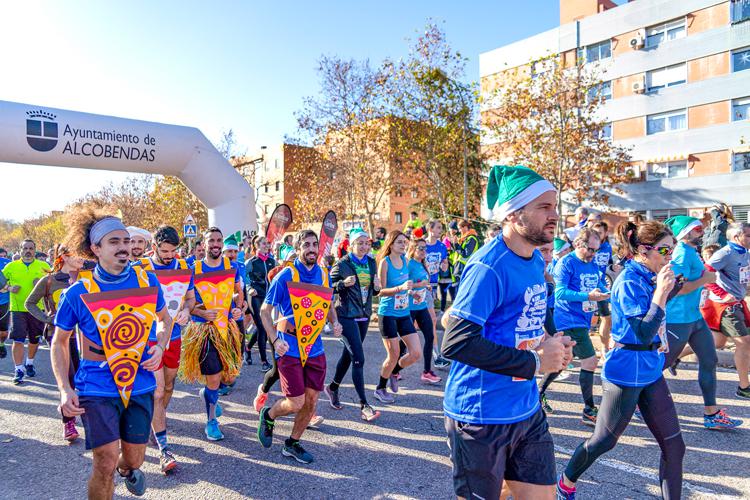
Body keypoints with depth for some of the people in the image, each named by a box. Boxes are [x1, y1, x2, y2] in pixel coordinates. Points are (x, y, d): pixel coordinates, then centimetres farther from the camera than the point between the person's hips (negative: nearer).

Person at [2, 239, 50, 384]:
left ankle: (29, 363, 36)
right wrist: (9, 288, -9)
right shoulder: (11, 266, 5)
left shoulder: (43, 266, 4)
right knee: (18, 340, -7)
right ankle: (19, 370, 0)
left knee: (34, 340, 13)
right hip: (17, 309, -1)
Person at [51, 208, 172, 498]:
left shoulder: (147, 281, -4)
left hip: (140, 384, 3)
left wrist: (159, 347, -7)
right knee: (106, 462, -11)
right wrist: (64, 389, -7)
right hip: (97, 387, -2)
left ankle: (127, 469, 53)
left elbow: (164, 319, 13)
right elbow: (59, 342, 3)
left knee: (134, 459, 16)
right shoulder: (78, 293, -10)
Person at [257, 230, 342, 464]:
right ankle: (268, 416, 29)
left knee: (311, 402, 10)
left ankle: (292, 444, 32)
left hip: (315, 346, 5)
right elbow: (265, 310, -5)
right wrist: (275, 340, -16)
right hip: (290, 347, -5)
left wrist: (335, 322, -2)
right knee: (295, 403, -4)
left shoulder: (323, 275, 6)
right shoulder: (286, 275, -10)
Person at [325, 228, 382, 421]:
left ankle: (333, 387, 40)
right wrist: (343, 284, -23)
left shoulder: (371, 263, 8)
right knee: (358, 359, -10)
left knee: (348, 355, 18)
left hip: (364, 315, 7)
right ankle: (364, 406, -5)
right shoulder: (342, 264, -9)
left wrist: (376, 287, -6)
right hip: (347, 315, -6)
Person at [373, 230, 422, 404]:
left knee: (416, 353, 3)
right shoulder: (385, 262, -12)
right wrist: (400, 288, -30)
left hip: (404, 313, 6)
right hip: (388, 314, -6)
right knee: (394, 355, 2)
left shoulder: (406, 261, 5)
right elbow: (381, 291, -17)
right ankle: (380, 389, 25)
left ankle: (394, 372, 31)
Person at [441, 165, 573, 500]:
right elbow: (455, 343, -28)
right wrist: (534, 362, -22)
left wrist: (549, 345, -2)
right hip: (481, 415, -8)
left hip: (527, 410, 8)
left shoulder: (536, 261, 6)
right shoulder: (488, 267, -22)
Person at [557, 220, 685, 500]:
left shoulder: (648, 277, 4)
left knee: (674, 445, 10)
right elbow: (644, 333, -24)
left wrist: (669, 287, 9)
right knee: (604, 440, 9)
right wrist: (660, 291, -25)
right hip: (627, 374, -8)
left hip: (651, 371, 8)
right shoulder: (630, 282, -21)